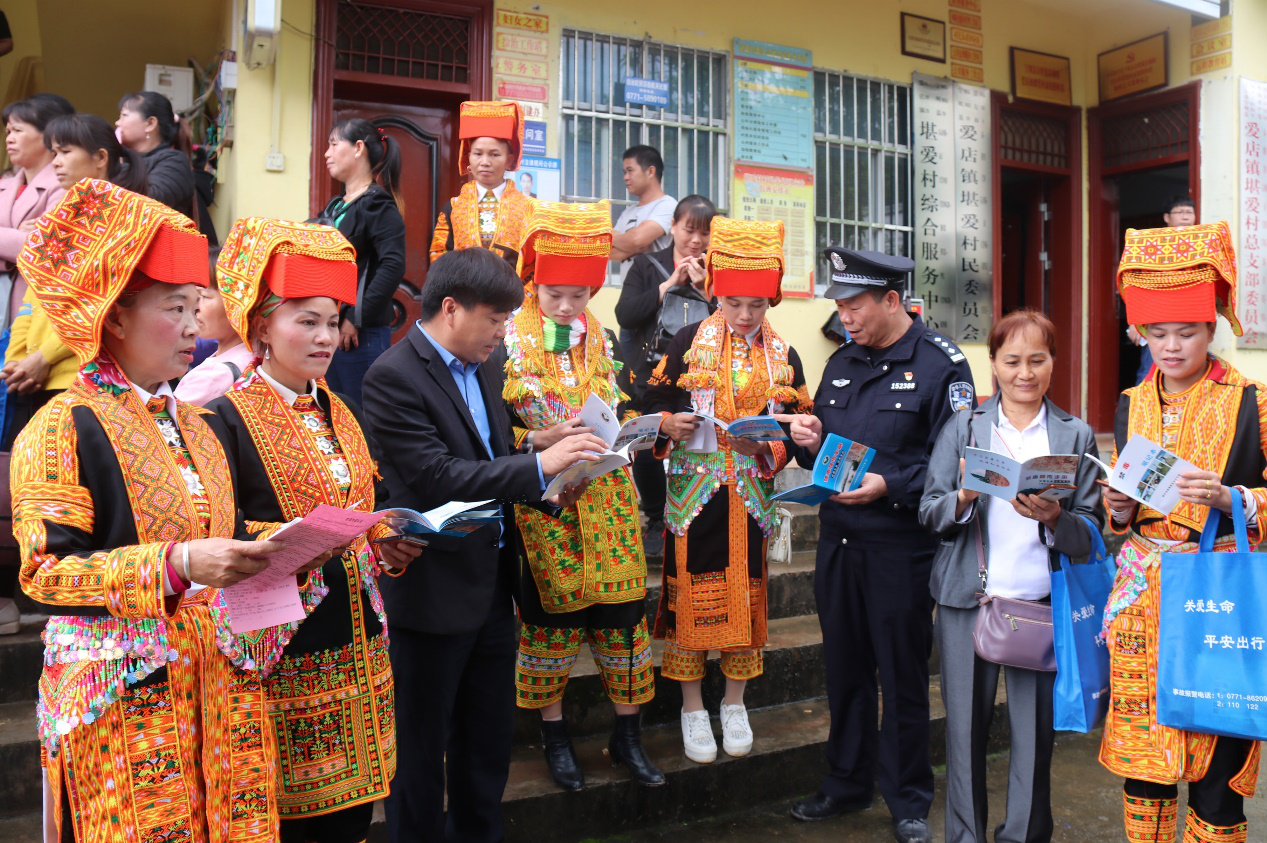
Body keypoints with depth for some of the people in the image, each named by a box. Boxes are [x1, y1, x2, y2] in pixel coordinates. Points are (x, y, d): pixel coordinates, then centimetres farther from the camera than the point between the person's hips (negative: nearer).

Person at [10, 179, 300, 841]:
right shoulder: (64, 428, -7)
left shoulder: (193, 425, 15)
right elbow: (45, 571, -15)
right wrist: (176, 564, -26)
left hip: (220, 682, 6)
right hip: (123, 696, -6)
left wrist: (276, 551, 0)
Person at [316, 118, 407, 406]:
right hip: (328, 328, 9)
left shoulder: (378, 206, -10)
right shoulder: (336, 206, 16)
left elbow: (393, 266, -22)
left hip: (360, 333, -9)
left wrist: (356, 318, -20)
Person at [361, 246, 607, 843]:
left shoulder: (483, 369, 10)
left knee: (490, 736, 21)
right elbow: (438, 478, -25)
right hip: (435, 589, -8)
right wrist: (539, 464, -25)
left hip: (492, 584, 8)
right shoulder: (394, 376, -16)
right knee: (422, 746, 10)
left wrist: (550, 488, 0)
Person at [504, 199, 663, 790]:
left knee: (622, 611, 6)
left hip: (608, 501, 3)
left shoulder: (605, 341, 10)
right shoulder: (506, 343, -2)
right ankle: (554, 735, 26)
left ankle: (628, 734, 23)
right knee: (549, 618, 5)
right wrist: (540, 442, -21)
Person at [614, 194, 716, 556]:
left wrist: (705, 288, -12)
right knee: (646, 452, 1)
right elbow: (625, 315, -5)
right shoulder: (647, 265, 8)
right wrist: (670, 283, -8)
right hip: (650, 376, 1)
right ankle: (656, 522, 23)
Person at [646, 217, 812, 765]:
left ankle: (734, 704, 30)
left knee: (747, 593, 10)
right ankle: (693, 709, 21)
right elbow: (653, 401, 3)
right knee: (692, 591, 2)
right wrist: (667, 423, -18)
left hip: (752, 496, 2)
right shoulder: (688, 343, 0)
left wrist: (767, 443, -14)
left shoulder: (783, 356, 5)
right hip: (694, 492, -2)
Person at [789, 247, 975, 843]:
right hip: (837, 539, 6)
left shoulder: (940, 364, -8)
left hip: (901, 544, -6)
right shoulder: (841, 362, 12)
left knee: (902, 676, 7)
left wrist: (889, 486, -23)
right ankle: (847, 784, 34)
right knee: (844, 669, 16)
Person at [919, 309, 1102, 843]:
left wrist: (1053, 518, -18)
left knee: (1035, 732, 4)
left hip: (1041, 603, 0)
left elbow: (1090, 534, 2)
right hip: (967, 599, 0)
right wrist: (965, 496, -18)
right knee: (964, 728, 6)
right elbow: (929, 514, 1)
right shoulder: (962, 427, 6)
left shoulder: (1076, 435, 7)